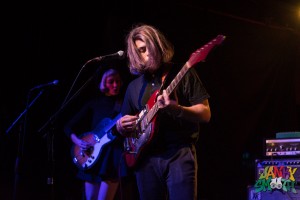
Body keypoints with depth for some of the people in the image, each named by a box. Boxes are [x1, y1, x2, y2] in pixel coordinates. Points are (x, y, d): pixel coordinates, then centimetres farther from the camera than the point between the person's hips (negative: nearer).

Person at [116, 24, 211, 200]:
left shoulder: (183, 74, 2)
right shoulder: (134, 86, 15)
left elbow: (205, 114, -4)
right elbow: (125, 129, 23)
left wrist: (176, 109, -20)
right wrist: (121, 127, -1)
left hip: (180, 153, -4)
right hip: (146, 158, 5)